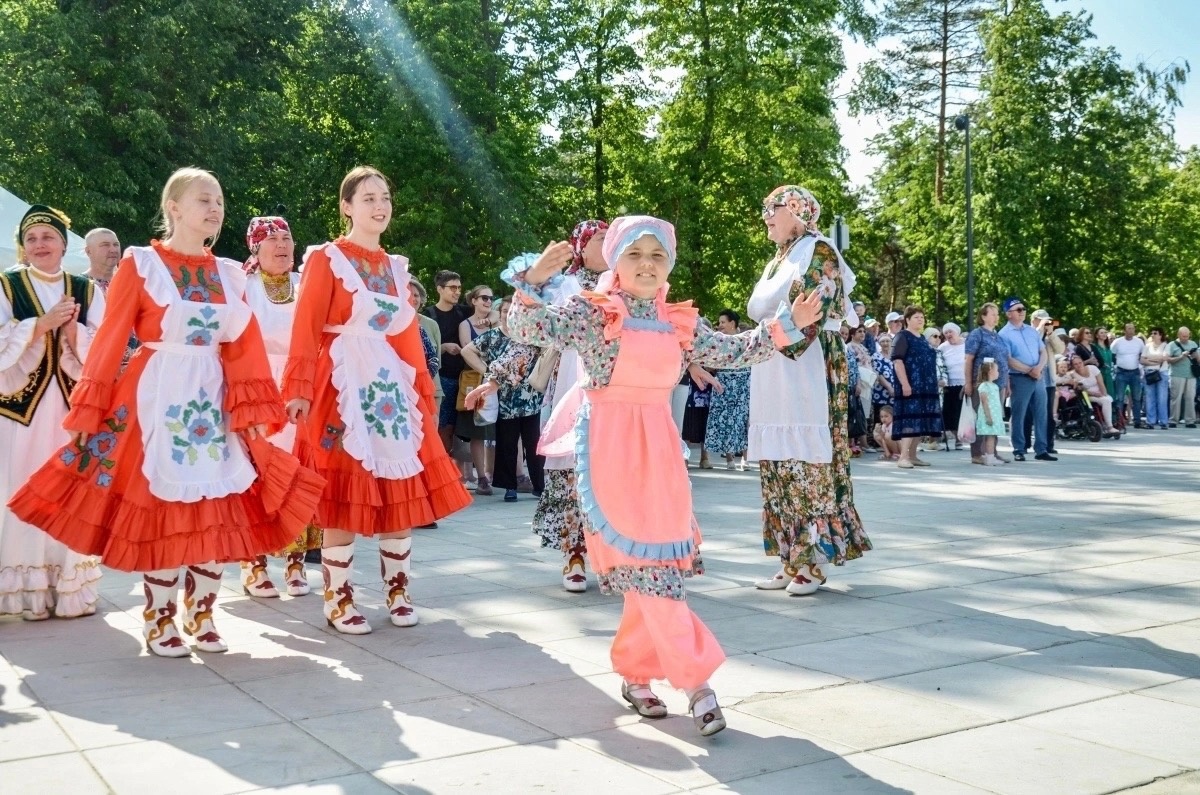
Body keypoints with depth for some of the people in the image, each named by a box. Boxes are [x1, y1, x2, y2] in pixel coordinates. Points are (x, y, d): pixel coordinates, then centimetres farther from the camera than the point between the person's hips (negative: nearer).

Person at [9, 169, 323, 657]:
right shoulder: (140, 264, -3)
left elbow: (245, 348, 4)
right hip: (157, 398, -4)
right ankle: (160, 622, 14)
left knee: (219, 513, 4)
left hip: (213, 399, 4)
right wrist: (89, 412, -7)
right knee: (161, 508, 0)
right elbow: (110, 340, -5)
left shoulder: (229, 274, 9)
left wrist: (253, 410, -3)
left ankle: (202, 616, 19)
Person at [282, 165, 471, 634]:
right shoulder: (325, 259, -1)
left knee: (402, 490, 6)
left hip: (392, 384, 6)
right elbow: (305, 329, -9)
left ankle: (398, 591, 18)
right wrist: (299, 389, -19)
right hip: (342, 386, -6)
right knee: (343, 495, -4)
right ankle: (338, 600, 6)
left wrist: (424, 389, 13)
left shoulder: (396, 267, 16)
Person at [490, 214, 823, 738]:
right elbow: (528, 329, -14)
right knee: (644, 562, -8)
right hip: (610, 448, -5)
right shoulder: (591, 312, -5)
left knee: (654, 562, 7)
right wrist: (533, 282, -30)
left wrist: (787, 324, 15)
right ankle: (695, 679, -4)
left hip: (660, 448, 6)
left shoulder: (680, 322, 10)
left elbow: (731, 352, 20)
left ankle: (635, 673, 22)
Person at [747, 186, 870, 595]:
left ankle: (812, 561, -4)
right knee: (777, 465, 6)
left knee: (806, 464, -8)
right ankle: (790, 558, 11)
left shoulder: (818, 251, -3)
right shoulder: (777, 261, 23)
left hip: (805, 371, -9)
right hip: (771, 373, 9)